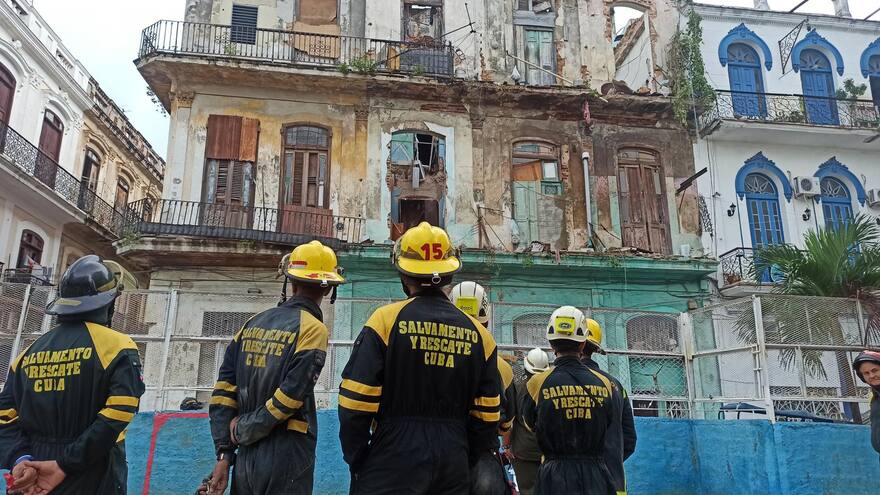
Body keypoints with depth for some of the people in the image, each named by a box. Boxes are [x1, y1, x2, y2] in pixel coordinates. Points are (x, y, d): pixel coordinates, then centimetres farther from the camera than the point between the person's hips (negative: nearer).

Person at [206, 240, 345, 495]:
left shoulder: (253, 323, 8)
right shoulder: (313, 329, -9)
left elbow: (223, 391, 5)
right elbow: (289, 396, -17)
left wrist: (224, 453, 6)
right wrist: (244, 429, -2)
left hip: (246, 458, 5)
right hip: (285, 458, -5)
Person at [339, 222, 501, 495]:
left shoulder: (387, 319, -9)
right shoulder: (478, 333, 3)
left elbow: (355, 402, -11)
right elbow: (487, 416, 5)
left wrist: (357, 462, 1)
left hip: (394, 463, -4)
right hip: (454, 466, 4)